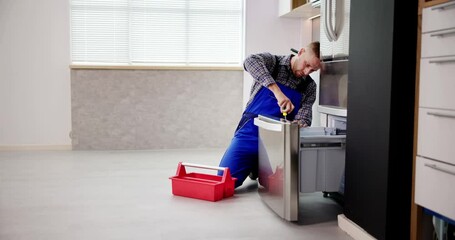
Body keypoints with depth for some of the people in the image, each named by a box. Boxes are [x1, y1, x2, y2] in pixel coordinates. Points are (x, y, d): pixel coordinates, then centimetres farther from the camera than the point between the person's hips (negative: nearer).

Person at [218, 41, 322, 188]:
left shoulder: (309, 86, 8)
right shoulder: (273, 62, -3)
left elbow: (304, 113, -3)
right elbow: (250, 61, -26)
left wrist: (300, 124, -29)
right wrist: (277, 91, -36)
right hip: (250, 133, -3)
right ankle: (252, 167, 20)